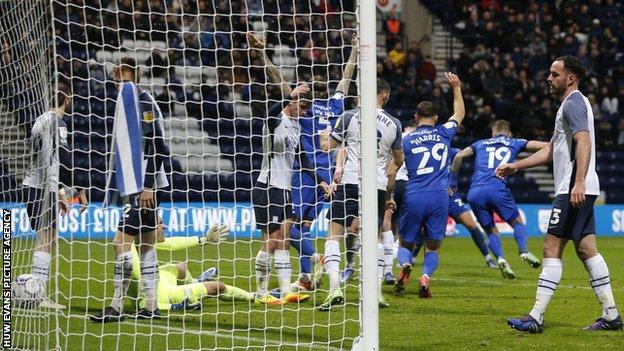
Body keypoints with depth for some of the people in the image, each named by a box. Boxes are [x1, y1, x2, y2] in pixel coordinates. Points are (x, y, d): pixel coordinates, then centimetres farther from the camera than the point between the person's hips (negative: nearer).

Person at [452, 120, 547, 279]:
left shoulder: (481, 144, 26)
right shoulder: (514, 143, 21)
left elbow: (459, 156, 19)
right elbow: (544, 146, 18)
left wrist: (452, 180, 25)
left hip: (475, 192, 2)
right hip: (497, 187, -2)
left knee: (491, 230, 15)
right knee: (517, 222, 12)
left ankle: (500, 258, -10)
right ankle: (524, 251, -15)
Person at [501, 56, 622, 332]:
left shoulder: (573, 103, -10)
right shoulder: (570, 104, 23)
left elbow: (584, 143, -24)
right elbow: (551, 151, 30)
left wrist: (579, 182, -33)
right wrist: (516, 166, 27)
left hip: (574, 190, -10)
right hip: (580, 191, 10)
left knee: (552, 249, -10)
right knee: (586, 250, 10)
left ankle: (536, 318, -12)